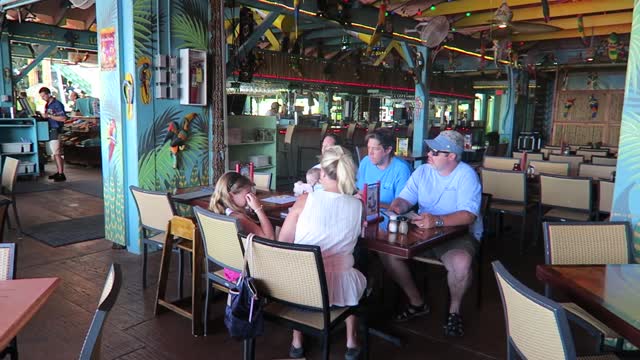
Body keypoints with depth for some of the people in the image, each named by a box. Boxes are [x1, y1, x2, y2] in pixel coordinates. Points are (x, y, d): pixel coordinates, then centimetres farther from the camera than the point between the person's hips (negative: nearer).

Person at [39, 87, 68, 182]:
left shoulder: (57, 104, -10)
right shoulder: (47, 105, 16)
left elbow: (63, 118, -18)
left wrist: (49, 116, -18)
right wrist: (43, 116, 5)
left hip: (56, 130, -9)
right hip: (50, 130, 9)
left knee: (57, 153, -10)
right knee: (54, 153, 10)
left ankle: (61, 174, -8)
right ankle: (59, 172, 17)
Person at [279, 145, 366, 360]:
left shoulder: (305, 201, -13)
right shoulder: (357, 206, -7)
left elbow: (282, 243, -3)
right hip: (337, 287, 1)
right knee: (357, 279, 36)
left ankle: (297, 343, 41)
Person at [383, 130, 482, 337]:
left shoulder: (466, 175, -13)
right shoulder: (423, 171, 5)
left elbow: (468, 215, -25)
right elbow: (405, 199, 4)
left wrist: (437, 220, -41)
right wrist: (396, 207, -21)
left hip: (460, 233, -5)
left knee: (461, 263, -37)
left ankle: (454, 310, -3)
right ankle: (416, 303, 7)